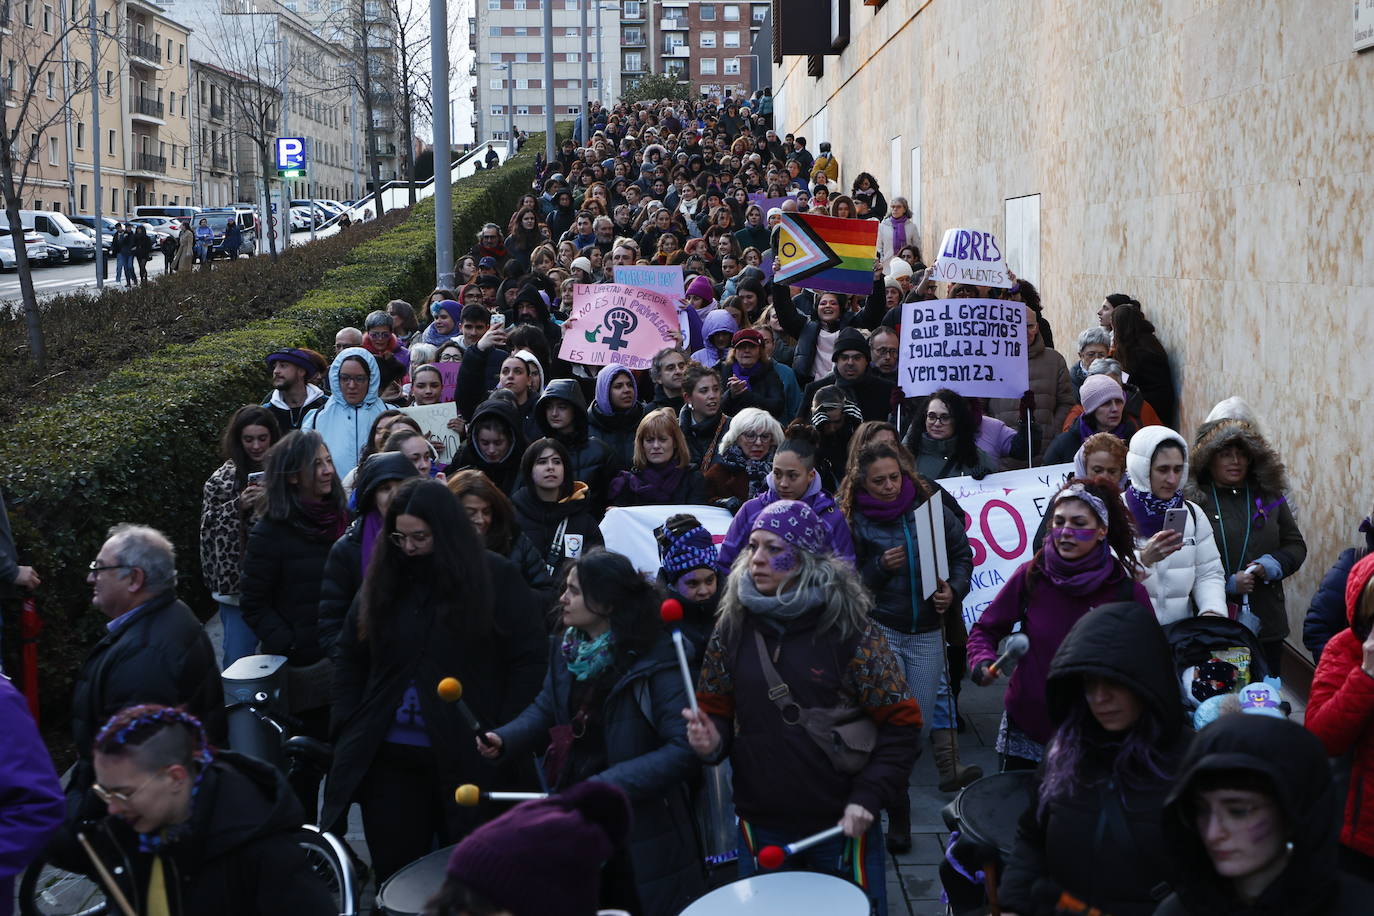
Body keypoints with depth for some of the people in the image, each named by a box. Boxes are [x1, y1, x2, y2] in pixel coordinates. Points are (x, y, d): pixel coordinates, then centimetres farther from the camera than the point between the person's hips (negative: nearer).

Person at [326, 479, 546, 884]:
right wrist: (349, 725, 3)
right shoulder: (383, 578, 5)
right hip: (388, 755, 3)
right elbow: (348, 655, 14)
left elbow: (531, 658, -6)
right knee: (394, 869, 10)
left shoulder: (496, 577, -5)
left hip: (468, 758, -3)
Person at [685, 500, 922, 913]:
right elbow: (716, 708, 10)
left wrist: (868, 797, -15)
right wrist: (711, 738, -13)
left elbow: (900, 723, -7)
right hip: (760, 828, 3)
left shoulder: (850, 629, -10)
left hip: (841, 826, -3)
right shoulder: (732, 627, 1)